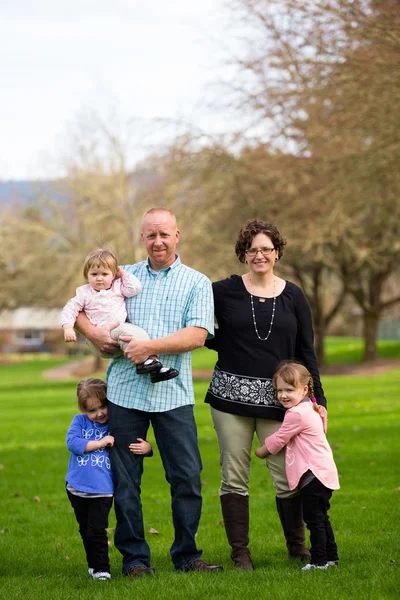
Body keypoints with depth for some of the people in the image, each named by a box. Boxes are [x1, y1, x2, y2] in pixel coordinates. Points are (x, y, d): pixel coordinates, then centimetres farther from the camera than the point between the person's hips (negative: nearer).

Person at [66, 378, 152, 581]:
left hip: (102, 490, -3)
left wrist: (146, 448, -19)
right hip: (77, 488, 3)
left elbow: (140, 445, 6)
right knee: (85, 531, 17)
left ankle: (101, 568, 2)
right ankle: (93, 564, 33)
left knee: (97, 531, -10)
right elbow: (72, 442, -15)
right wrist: (100, 443, -19)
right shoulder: (79, 421, 0)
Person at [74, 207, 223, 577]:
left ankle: (187, 556, 11)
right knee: (125, 480, 3)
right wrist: (93, 332, -3)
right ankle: (134, 558, 13)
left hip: (173, 395, -1)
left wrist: (151, 347, -17)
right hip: (125, 392, 2)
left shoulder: (196, 283, 6)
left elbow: (197, 335, -7)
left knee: (188, 478, -2)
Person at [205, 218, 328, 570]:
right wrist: (224, 342, -3)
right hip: (232, 396, 0)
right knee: (234, 477, 2)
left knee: (288, 477, -1)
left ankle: (298, 547, 15)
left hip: (278, 400, 1)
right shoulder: (225, 291, 2)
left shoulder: (293, 296, 7)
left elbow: (306, 351, 9)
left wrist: (318, 399, 6)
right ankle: (240, 552, 11)